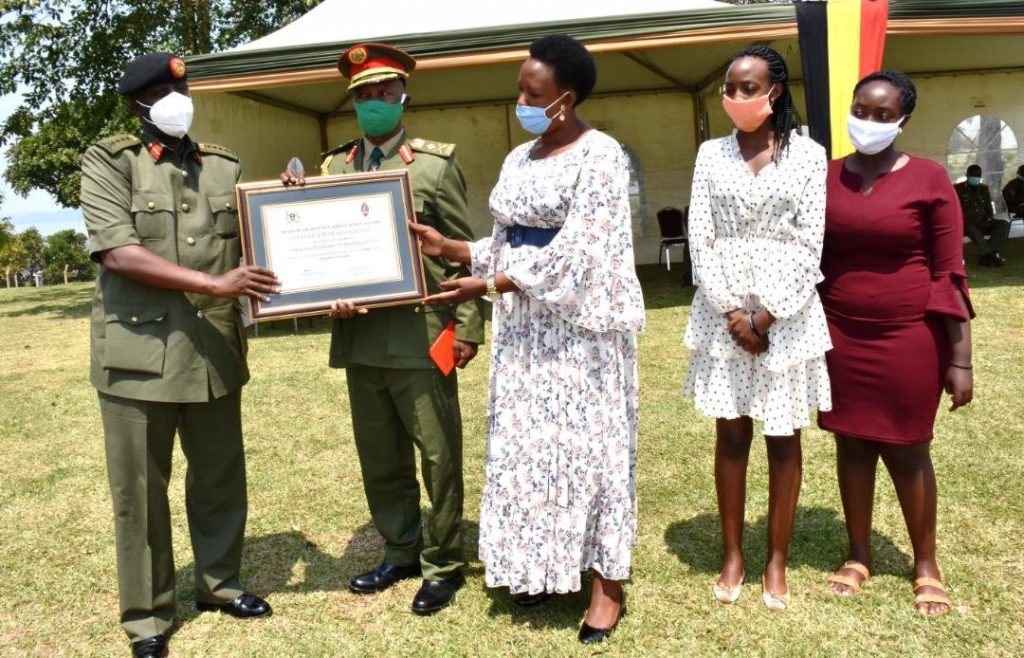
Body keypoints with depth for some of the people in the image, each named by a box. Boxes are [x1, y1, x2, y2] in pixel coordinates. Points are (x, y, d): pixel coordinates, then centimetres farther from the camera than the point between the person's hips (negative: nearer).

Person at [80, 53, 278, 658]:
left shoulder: (225, 165, 12)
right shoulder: (109, 160, -1)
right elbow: (116, 252, -15)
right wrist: (216, 283, -21)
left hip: (214, 350, 4)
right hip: (139, 349, -4)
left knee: (221, 476, 14)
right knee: (140, 489, 7)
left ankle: (220, 582, 34)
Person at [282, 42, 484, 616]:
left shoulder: (437, 163, 2)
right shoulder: (333, 167, 12)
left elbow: (464, 252, -1)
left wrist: (469, 327, -7)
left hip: (421, 335, -4)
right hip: (359, 338, 4)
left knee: (438, 456, 4)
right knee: (380, 459, 14)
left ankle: (443, 565, 20)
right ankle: (400, 553, 32)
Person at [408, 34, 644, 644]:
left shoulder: (599, 156, -12)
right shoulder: (520, 158, 13)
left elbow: (576, 253, -20)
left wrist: (486, 285, -19)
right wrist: (449, 247, 1)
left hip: (580, 324, -7)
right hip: (524, 325, 7)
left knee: (586, 443, 0)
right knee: (528, 442, 11)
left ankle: (607, 584, 14)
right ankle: (543, 565, 27)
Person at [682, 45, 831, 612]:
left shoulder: (807, 155, 0)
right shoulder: (711, 154, 6)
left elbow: (808, 244, -5)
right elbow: (700, 237, 0)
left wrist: (765, 315, -12)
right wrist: (733, 313, -9)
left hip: (787, 314, -1)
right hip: (724, 313, 2)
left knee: (783, 438, 7)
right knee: (731, 435, 8)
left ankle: (777, 560, 20)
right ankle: (732, 555, 21)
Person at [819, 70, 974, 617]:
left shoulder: (928, 178, -6)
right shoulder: (825, 177, 2)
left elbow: (948, 274, -6)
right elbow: (810, 262, 7)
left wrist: (960, 358, -8)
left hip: (908, 337, -2)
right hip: (840, 336, 3)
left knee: (906, 449, 8)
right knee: (852, 444, 11)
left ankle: (926, 565, 27)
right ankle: (858, 556, 28)